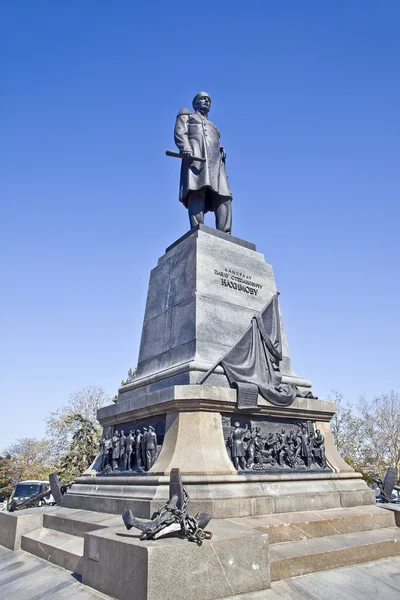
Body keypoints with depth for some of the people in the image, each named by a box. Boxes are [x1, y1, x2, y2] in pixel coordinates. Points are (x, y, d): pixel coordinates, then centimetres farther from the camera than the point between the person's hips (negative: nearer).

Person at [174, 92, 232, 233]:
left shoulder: (212, 126, 43)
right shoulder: (186, 116, 27)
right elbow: (180, 133, 6)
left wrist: (222, 167, 12)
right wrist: (185, 148, -17)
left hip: (216, 162, 5)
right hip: (196, 156, -5)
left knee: (224, 198, -16)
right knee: (197, 193, -27)